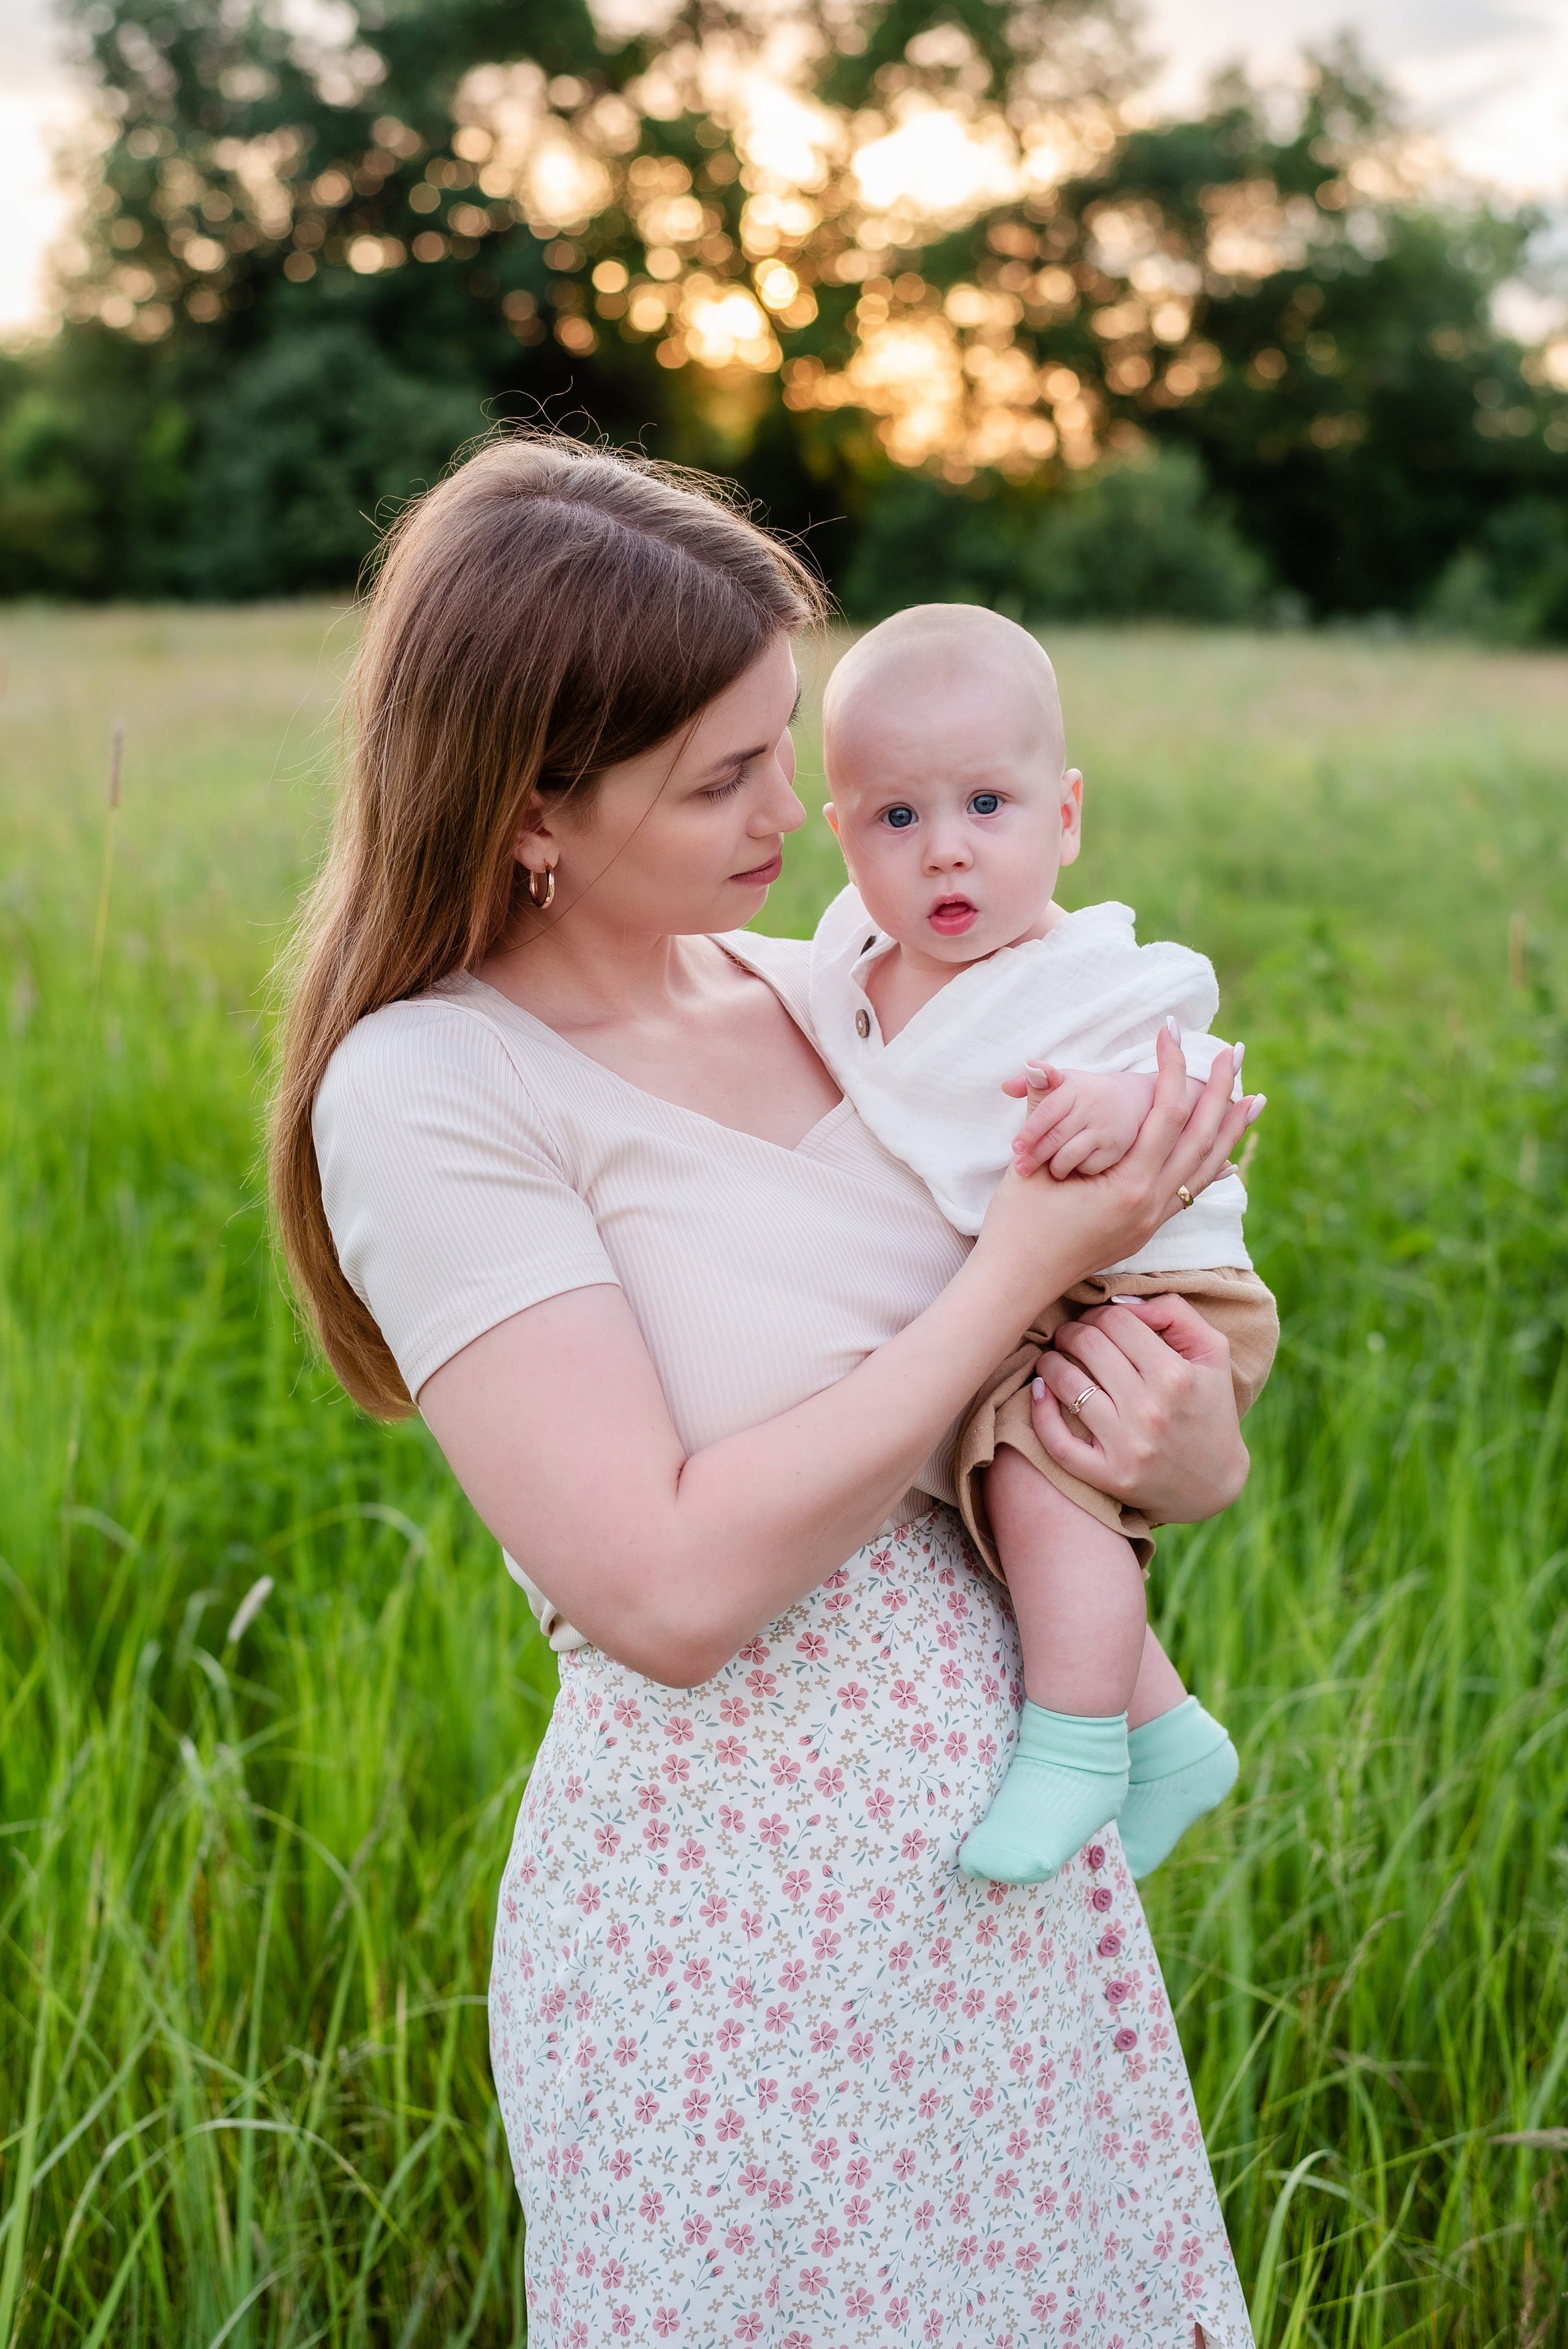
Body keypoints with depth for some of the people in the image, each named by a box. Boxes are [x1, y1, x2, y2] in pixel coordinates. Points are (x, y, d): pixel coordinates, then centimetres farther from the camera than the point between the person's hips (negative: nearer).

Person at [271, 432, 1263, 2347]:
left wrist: (1189, 1447, -11)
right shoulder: (424, 1090, -14)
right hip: (741, 1927, -6)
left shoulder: (822, 997, 3)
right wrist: (1029, 1265, -18)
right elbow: (670, 1591, -23)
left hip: (1027, 1875, 6)